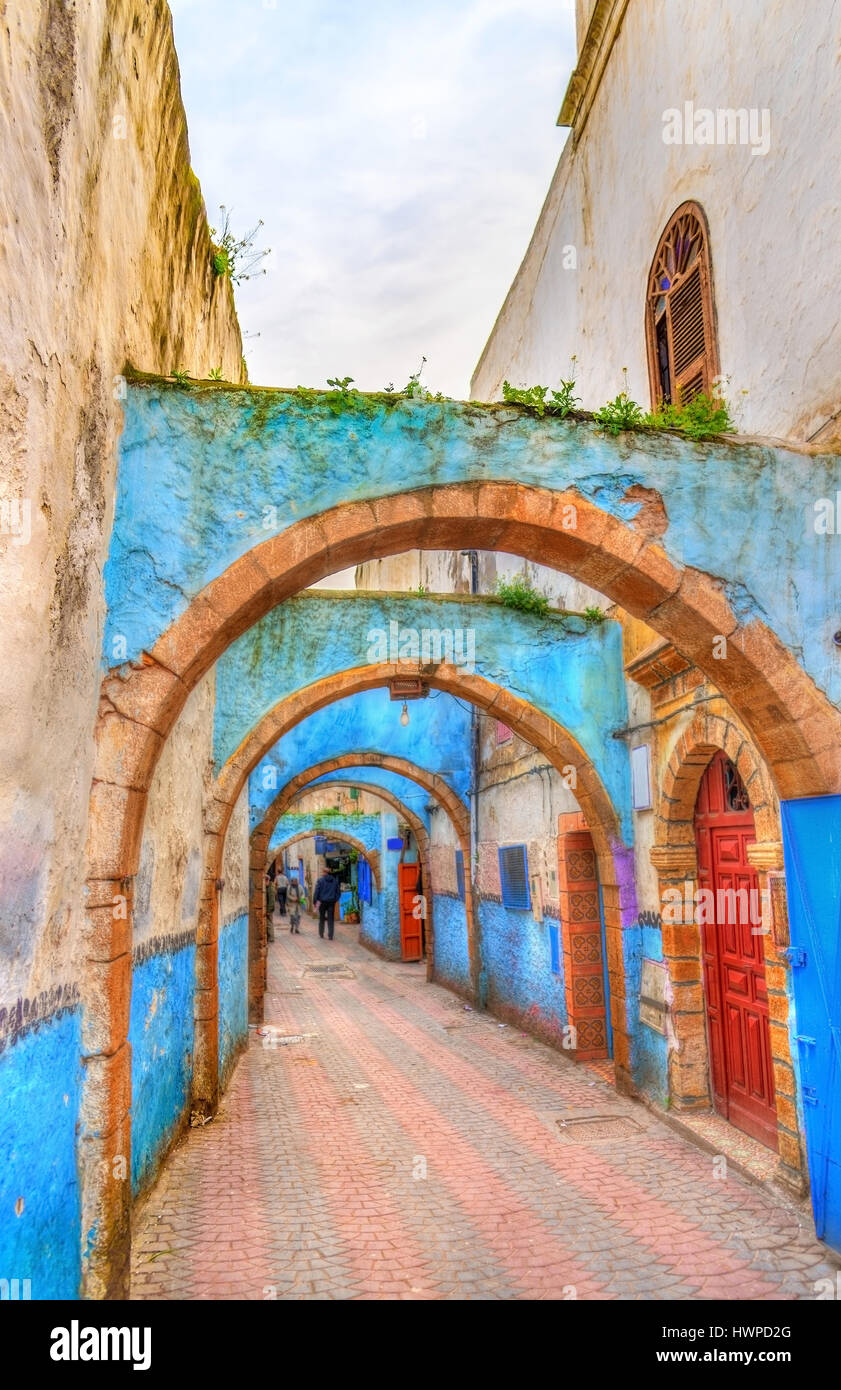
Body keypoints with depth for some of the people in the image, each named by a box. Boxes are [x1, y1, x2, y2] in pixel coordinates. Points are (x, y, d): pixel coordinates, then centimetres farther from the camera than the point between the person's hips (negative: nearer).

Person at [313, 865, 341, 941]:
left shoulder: (321, 880, -5)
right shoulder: (335, 881, 7)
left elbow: (316, 891, -7)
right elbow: (338, 891, 12)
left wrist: (314, 901, -1)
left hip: (322, 902, -2)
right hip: (331, 902, 2)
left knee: (322, 918, 14)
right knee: (330, 919, 3)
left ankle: (321, 934, 20)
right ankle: (330, 936, -2)